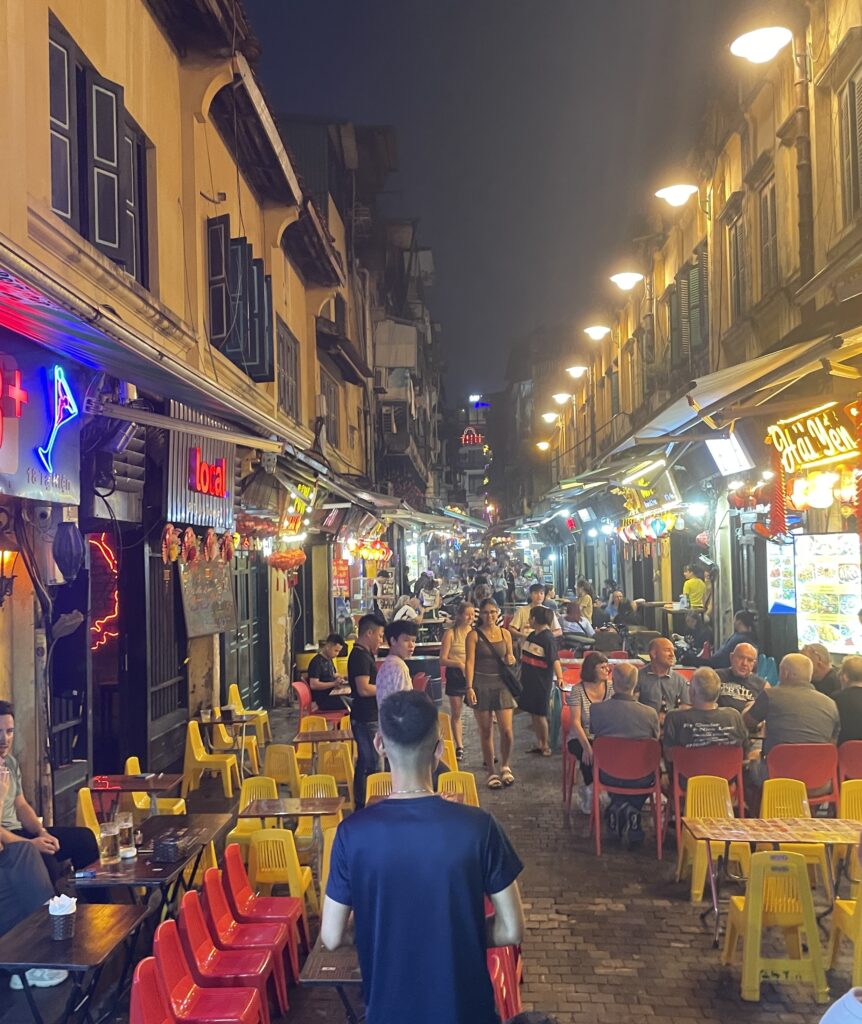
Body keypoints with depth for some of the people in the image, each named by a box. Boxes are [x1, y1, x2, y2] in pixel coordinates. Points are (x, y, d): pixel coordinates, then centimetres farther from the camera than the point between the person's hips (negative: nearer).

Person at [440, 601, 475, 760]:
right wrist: (459, 664, -21)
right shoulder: (451, 633, -4)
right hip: (455, 675, -1)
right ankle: (459, 747, 19)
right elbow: (443, 660, -6)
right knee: (456, 713, 8)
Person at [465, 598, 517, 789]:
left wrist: (510, 660, -5)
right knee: (486, 732, 4)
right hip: (481, 684, -2)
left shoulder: (505, 633, 8)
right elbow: (470, 662, -8)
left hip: (501, 684, 2)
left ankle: (505, 767, 19)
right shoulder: (474, 635, -3)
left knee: (507, 730, -5)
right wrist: (469, 688, -18)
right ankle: (491, 773, 17)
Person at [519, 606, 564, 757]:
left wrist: (559, 677, -32)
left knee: (540, 714, -1)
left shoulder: (547, 638, -16)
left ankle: (545, 746, 13)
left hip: (542, 682, -8)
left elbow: (555, 659, -22)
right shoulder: (532, 636, 9)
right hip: (529, 680, 8)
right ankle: (538, 744, 23)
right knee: (533, 713, 13)